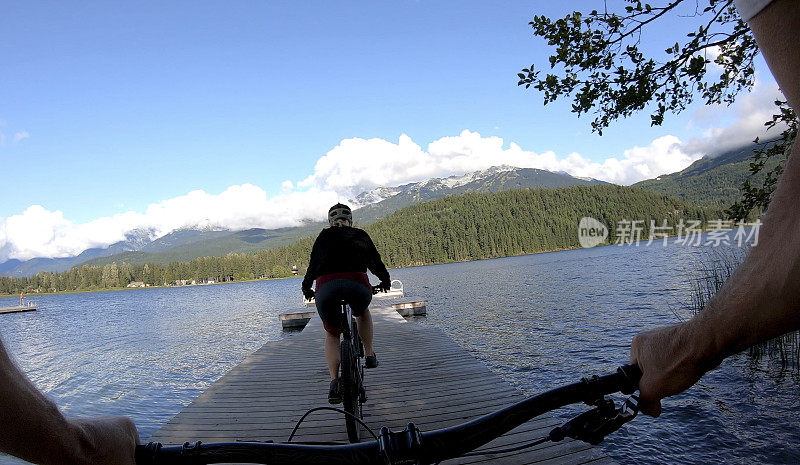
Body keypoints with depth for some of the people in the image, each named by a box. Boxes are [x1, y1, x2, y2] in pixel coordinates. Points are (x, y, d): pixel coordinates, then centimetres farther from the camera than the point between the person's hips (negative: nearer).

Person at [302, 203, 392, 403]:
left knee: (332, 334, 22)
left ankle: (334, 381, 4)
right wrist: (385, 280, 47)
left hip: (326, 287, 0)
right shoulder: (361, 235, 24)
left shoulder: (324, 236, 23)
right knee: (362, 312, 36)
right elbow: (375, 261, 31)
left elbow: (313, 265, 26)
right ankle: (370, 355, 30)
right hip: (358, 285, 0)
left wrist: (306, 288, 40)